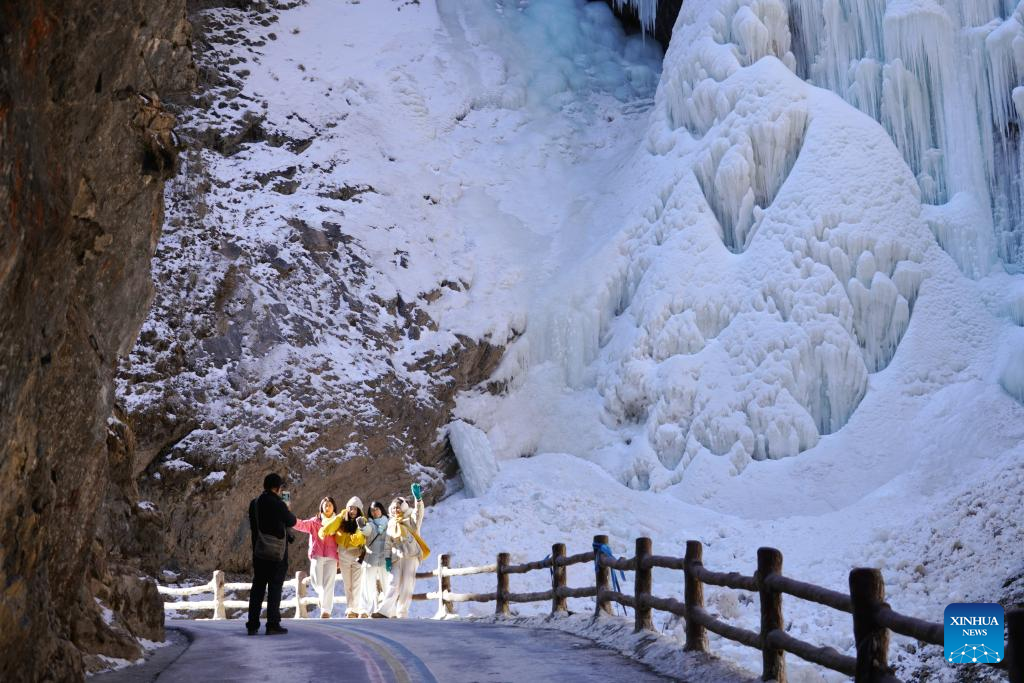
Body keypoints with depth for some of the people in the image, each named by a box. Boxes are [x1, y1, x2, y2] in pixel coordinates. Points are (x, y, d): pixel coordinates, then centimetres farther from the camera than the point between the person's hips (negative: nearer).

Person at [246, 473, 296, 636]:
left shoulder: (254, 504, 3)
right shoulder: (278, 505, -16)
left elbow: (253, 526, 10)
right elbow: (292, 522, -1)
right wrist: (288, 510, 17)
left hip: (259, 551, 6)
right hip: (277, 553, -6)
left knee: (257, 587, 12)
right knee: (275, 588, 2)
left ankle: (252, 625, 14)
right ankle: (272, 625, 2)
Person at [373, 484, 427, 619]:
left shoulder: (410, 519, 8)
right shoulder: (391, 523, 21)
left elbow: (418, 512, -13)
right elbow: (388, 542, 19)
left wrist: (418, 498, -29)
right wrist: (388, 558, 7)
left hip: (410, 554, -3)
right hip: (396, 556, 3)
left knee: (407, 585, -5)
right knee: (394, 584, -6)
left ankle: (402, 614, -1)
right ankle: (385, 611, -11)